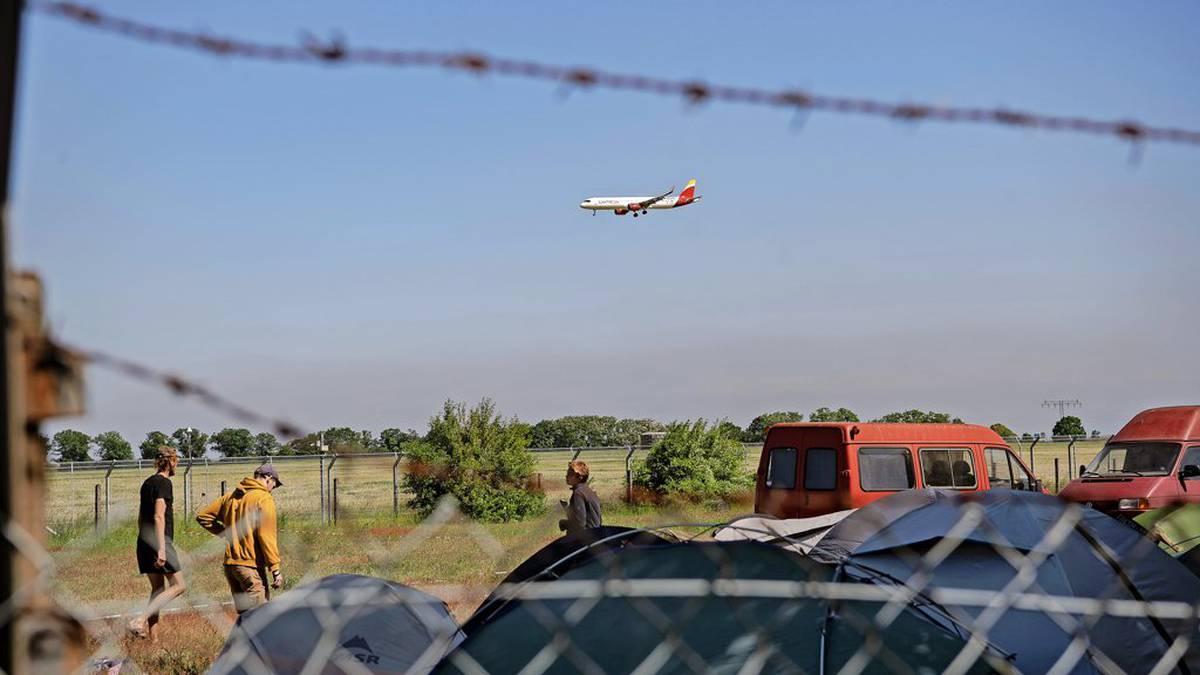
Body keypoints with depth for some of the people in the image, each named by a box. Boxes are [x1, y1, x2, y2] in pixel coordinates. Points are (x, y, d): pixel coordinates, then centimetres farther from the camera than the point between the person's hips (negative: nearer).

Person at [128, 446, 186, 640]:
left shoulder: (147, 483, 17)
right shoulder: (164, 483, -10)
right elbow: (159, 516, -19)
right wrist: (161, 548, -23)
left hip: (144, 542, 9)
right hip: (160, 541, -9)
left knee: (158, 588, 12)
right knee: (178, 586, -6)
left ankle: (153, 637, 7)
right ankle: (140, 620, -18)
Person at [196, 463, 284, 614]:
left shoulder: (231, 496, 13)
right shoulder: (264, 498, -9)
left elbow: (202, 516, 17)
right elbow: (266, 536, -16)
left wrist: (226, 533, 16)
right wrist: (276, 569, -14)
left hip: (230, 564, 8)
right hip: (251, 567, -8)